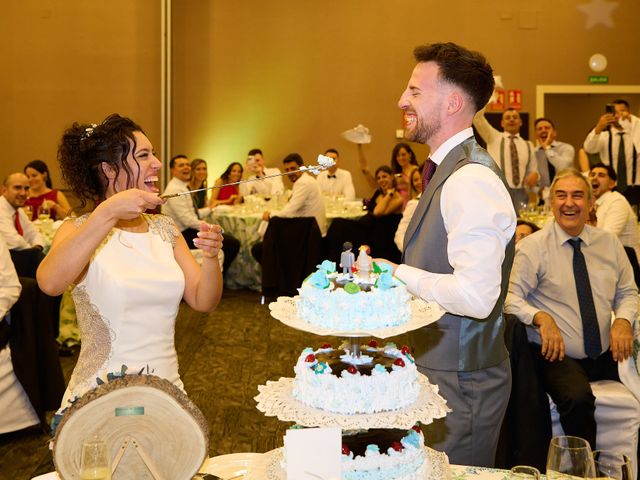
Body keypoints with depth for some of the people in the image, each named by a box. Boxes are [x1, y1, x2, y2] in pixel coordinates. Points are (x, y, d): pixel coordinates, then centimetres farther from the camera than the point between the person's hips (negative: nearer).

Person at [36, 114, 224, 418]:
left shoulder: (165, 228, 7)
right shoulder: (80, 230, -7)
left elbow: (203, 302, 2)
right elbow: (50, 283, -29)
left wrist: (210, 257, -17)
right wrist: (109, 213, -33)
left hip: (166, 387, 5)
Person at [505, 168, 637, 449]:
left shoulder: (609, 243, 12)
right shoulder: (532, 247, -2)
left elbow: (628, 292, 16)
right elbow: (511, 297, -7)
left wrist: (623, 320, -5)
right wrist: (541, 317, -24)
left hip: (606, 356, 5)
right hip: (557, 356, -4)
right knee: (578, 398, -33)